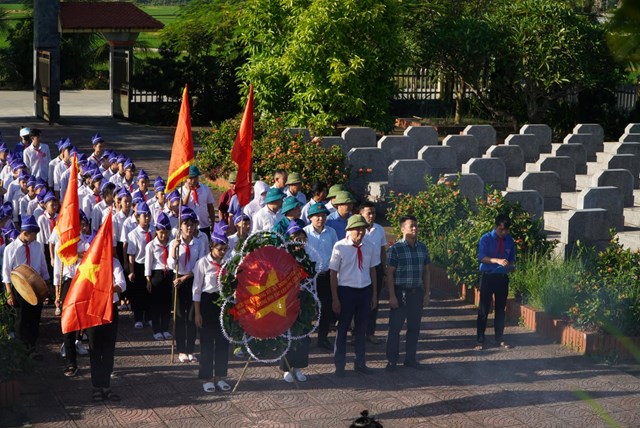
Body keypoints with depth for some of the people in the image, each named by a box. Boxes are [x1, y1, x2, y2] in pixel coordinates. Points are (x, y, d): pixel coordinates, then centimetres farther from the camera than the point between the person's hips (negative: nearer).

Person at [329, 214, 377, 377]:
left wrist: (374, 294, 12)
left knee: (362, 328, 13)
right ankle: (339, 365, 17)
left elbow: (372, 270, 11)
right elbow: (333, 273, -9)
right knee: (343, 328, 6)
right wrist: (335, 299, -10)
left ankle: (360, 363, 27)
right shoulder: (340, 247, -12)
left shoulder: (369, 247, 1)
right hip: (346, 290, -4)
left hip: (365, 291, 4)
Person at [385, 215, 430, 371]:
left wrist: (426, 293, 8)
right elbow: (390, 273, -9)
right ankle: (392, 360, 10)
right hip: (401, 292, -5)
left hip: (417, 292, 5)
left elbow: (426, 271, 12)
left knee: (414, 327, 10)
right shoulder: (396, 249, -9)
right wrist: (392, 296, -12)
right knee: (395, 327, 1)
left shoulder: (422, 248, 6)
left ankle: (410, 358, 22)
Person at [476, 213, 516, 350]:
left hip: (502, 277, 4)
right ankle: (480, 340, 4)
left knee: (501, 308, 11)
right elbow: (481, 257, -19)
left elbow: (512, 259, 13)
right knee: (484, 309, -1)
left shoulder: (509, 241, 4)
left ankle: (499, 339, 22)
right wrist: (497, 260, -34)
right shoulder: (486, 239, -8)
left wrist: (511, 265, -11)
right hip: (488, 276, -4)